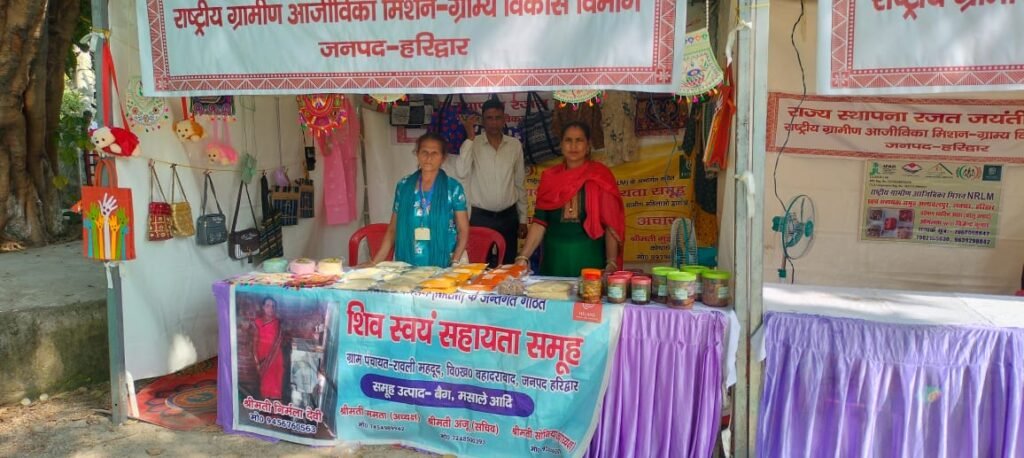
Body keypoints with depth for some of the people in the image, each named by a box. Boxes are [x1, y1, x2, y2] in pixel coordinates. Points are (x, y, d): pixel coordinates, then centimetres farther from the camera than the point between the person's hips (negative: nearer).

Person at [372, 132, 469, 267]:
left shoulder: (453, 188, 2)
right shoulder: (403, 186, 8)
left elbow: (463, 230, 4)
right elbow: (393, 229, 13)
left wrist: (454, 264, -10)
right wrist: (375, 262, 6)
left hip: (441, 266, -2)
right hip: (408, 265, 2)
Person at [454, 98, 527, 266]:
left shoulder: (515, 145, 3)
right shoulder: (472, 144, -4)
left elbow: (520, 184, 9)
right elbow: (461, 173, -21)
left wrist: (523, 219, 9)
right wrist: (470, 138, -20)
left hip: (508, 217, 2)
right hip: (480, 217, -2)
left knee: (508, 266, 9)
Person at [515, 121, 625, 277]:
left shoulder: (601, 177, -3)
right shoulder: (549, 177, 6)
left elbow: (611, 224, -6)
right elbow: (540, 222, 4)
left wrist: (611, 264, -14)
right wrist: (523, 257, -6)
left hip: (589, 257, -2)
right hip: (555, 257, 2)